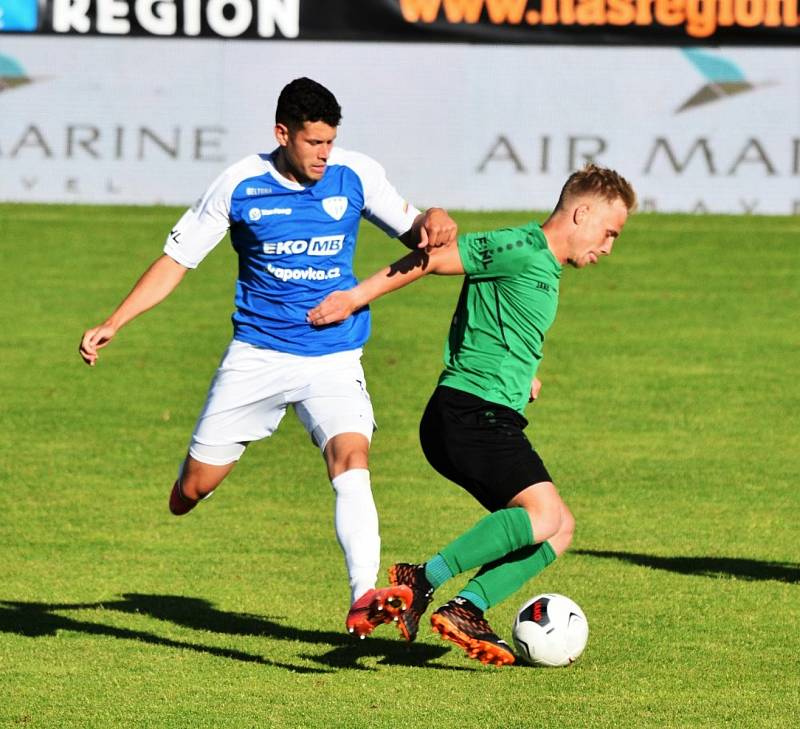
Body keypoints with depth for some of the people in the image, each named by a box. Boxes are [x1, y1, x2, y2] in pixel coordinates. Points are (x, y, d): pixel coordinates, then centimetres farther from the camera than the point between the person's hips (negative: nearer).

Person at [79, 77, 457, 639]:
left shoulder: (356, 175, -4)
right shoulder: (241, 187, -6)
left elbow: (409, 231, 8)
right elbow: (177, 260, 1)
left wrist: (431, 224, -17)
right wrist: (112, 325, -6)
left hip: (334, 359, 0)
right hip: (257, 355, 0)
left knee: (351, 458, -27)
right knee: (190, 493, 2)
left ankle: (364, 599, -34)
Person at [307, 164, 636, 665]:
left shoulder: (544, 269, 21)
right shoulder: (521, 249, -10)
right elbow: (433, 258, -10)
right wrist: (358, 297, -9)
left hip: (493, 420, 10)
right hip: (472, 412, -10)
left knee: (559, 529, 2)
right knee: (544, 515, -23)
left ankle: (466, 610, -8)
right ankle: (424, 580, -24)